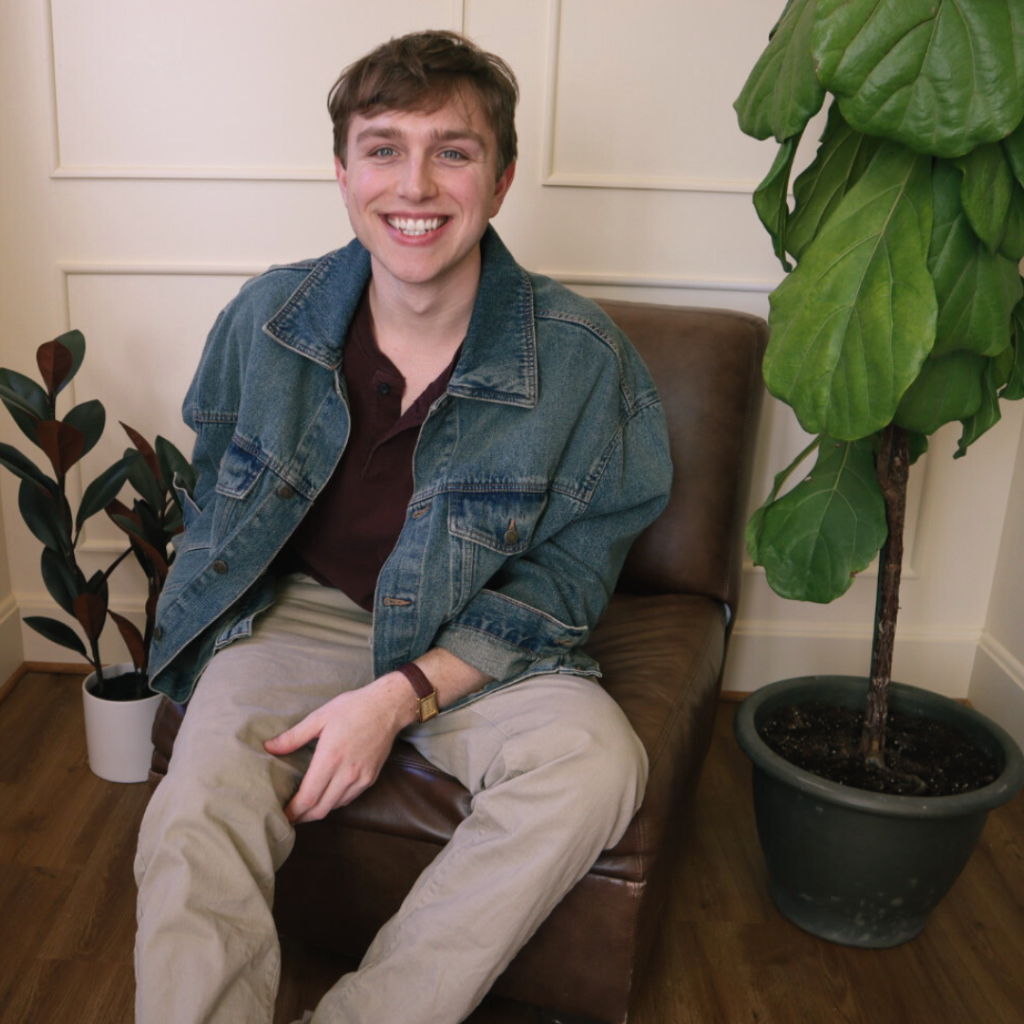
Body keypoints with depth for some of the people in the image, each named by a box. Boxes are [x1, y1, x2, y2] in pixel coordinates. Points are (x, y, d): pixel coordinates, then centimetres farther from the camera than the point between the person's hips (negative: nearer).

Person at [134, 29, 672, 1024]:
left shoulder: (582, 355, -10)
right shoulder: (267, 316, -2)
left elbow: (567, 573, -7)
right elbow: (212, 502, 15)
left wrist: (403, 694, -18)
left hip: (475, 644, 0)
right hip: (297, 614, 1)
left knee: (596, 765, -30)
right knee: (193, 828, -27)